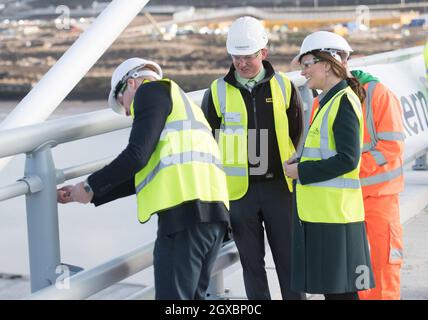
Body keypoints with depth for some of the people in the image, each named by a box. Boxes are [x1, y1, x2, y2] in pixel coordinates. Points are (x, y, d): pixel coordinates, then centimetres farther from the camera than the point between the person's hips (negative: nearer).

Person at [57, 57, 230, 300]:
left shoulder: (151, 90, 7)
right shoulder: (181, 105, 33)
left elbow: (137, 155, -8)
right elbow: (144, 175, 30)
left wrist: (90, 187, 4)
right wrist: (91, 195, 31)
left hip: (185, 210, -9)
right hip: (214, 211, 9)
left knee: (173, 295, -7)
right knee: (194, 296, 16)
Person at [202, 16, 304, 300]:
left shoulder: (284, 87, 3)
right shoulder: (218, 92, 1)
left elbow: (299, 136, 10)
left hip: (279, 188, 0)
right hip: (239, 191, 0)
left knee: (289, 260, 4)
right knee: (252, 263, 7)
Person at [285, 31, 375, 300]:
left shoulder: (343, 101, -13)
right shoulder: (331, 101, 17)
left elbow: (348, 159, -20)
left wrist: (302, 172, -14)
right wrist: (300, 165, 7)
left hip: (335, 212, -10)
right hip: (321, 211, 10)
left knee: (340, 289, -4)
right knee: (330, 287, 13)